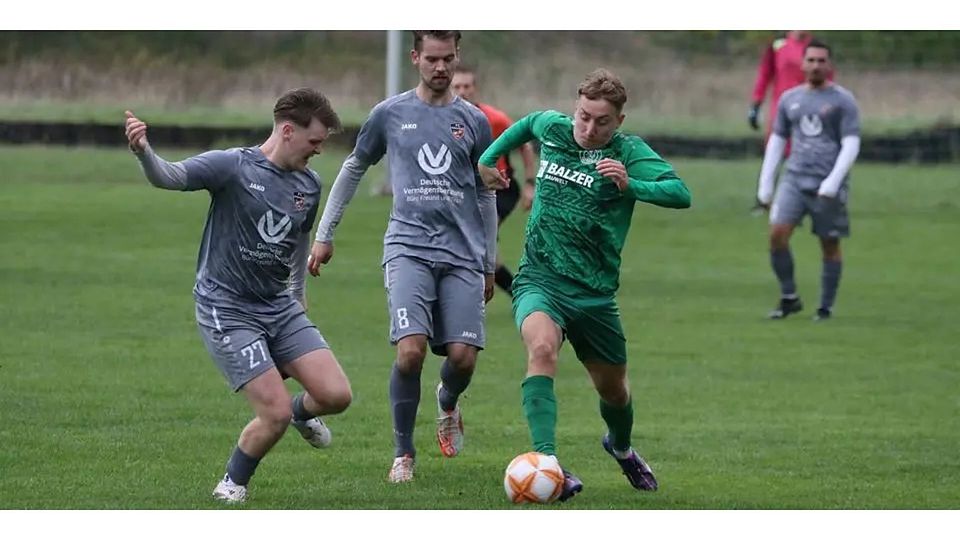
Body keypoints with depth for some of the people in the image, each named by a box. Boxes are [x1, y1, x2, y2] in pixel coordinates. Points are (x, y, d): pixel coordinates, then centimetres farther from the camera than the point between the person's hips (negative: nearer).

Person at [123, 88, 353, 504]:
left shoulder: (309, 185, 7)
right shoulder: (233, 166, -13)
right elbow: (169, 176, -27)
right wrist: (143, 152, -48)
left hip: (280, 307, 6)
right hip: (226, 309, -6)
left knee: (336, 395, -7)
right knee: (275, 413, -15)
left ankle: (302, 413, 29)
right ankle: (232, 484, 12)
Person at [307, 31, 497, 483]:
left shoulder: (473, 121, 10)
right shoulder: (390, 114, 7)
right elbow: (353, 169, 19)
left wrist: (489, 266, 19)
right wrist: (324, 234, 17)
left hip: (463, 254, 2)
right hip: (409, 249, -2)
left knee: (463, 356, -9)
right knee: (410, 350, -19)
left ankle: (447, 404, 29)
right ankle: (403, 454, -2)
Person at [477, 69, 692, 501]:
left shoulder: (629, 152, -8)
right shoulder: (552, 128, 2)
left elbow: (680, 194, -23)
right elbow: (527, 123, 27)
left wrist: (631, 185, -37)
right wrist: (489, 158, 25)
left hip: (595, 291, 0)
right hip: (539, 277, 0)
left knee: (612, 388, 16)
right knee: (542, 348, -32)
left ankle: (621, 447, 52)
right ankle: (547, 461, -39)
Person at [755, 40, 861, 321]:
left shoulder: (843, 100, 0)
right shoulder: (790, 99, 13)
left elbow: (851, 145, -6)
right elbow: (777, 140, 19)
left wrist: (832, 182, -17)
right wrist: (765, 184, 13)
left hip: (828, 184, -3)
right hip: (795, 179, 3)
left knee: (829, 246, 1)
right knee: (777, 233, -14)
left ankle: (826, 308, 11)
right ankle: (789, 298, -1)